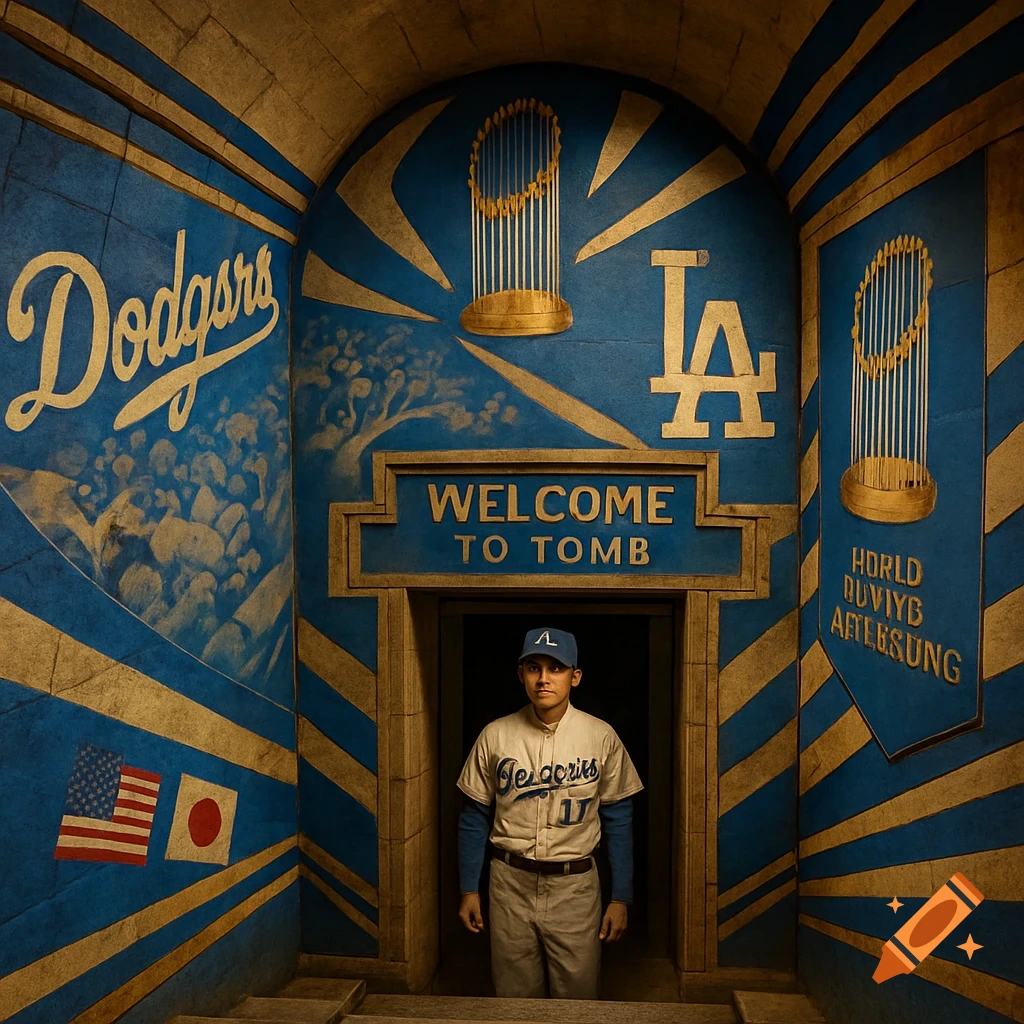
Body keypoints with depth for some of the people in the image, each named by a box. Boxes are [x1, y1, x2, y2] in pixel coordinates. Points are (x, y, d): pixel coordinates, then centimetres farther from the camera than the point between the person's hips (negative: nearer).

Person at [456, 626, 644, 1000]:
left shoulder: (601, 737, -7)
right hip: (511, 883, 1)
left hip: (575, 884, -1)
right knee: (514, 997, 15)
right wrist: (468, 889, 3)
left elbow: (618, 818, 0)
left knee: (578, 996, 11)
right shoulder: (495, 736, -5)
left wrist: (621, 897, 0)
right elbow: (474, 815, 3)